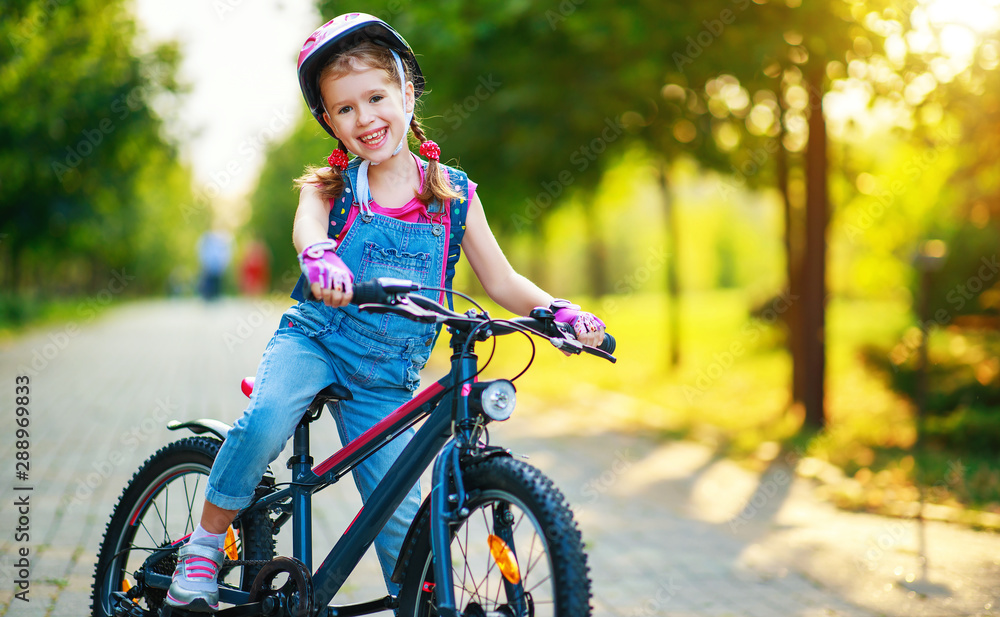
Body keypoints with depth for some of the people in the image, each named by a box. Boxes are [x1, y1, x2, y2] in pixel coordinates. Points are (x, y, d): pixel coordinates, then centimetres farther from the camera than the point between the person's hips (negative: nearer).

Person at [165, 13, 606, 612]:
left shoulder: (454, 194, 1)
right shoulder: (331, 185, -2)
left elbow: (502, 281, 3)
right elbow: (308, 225, -26)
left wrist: (561, 310, -16)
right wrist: (321, 257, -50)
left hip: (385, 379, 1)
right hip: (315, 341, -1)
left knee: (400, 512, -1)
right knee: (266, 419, -30)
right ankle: (204, 547, -10)